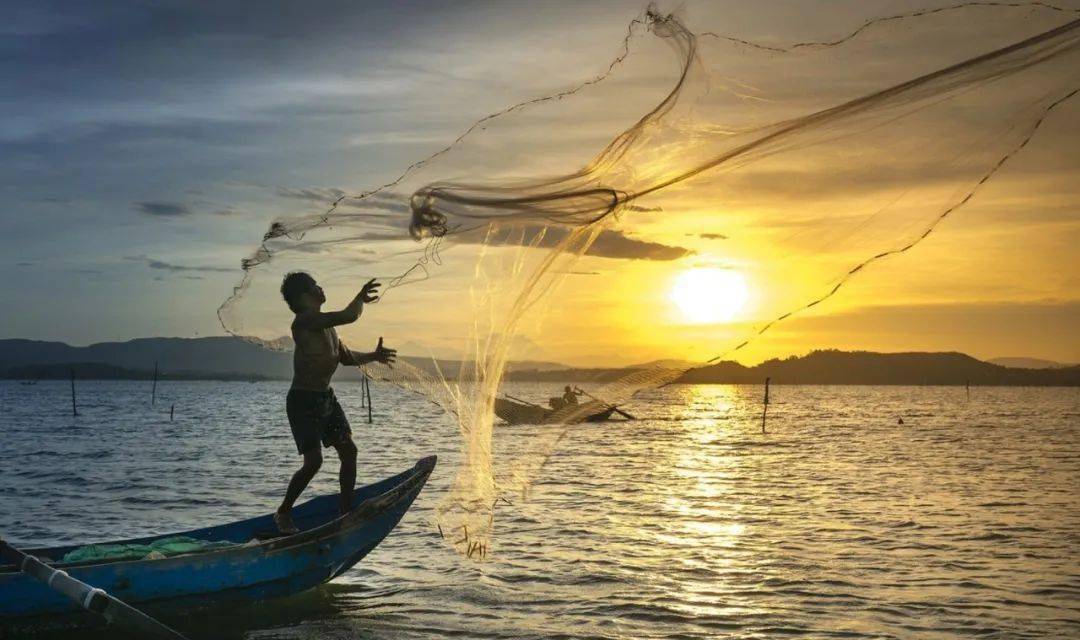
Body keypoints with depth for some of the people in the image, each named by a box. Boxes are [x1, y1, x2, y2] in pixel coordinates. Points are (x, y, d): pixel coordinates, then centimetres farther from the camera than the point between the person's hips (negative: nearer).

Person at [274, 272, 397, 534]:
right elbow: (349, 316, -30)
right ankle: (283, 513, 6)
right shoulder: (304, 321, -20)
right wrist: (361, 298, -11)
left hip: (326, 398, 9)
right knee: (314, 461, -13)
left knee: (349, 451, 7)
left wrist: (373, 356, 9)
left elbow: (345, 356, 22)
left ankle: (346, 510, 17)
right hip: (303, 401, -9)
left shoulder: (326, 324, 10)